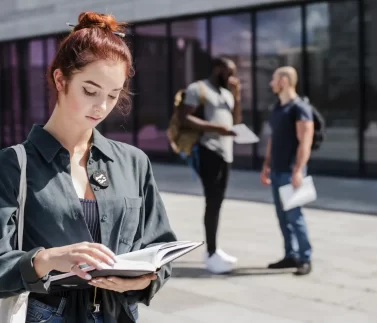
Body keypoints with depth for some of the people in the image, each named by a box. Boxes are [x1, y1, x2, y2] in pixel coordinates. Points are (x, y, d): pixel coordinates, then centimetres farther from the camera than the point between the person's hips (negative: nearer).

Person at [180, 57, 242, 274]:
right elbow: (185, 118, -15)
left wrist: (236, 97, 4)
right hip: (209, 151, -8)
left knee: (217, 202, 11)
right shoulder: (198, 88, -5)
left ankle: (213, 250, 19)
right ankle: (211, 254, -9)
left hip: (226, 153, 8)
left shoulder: (227, 93, 20)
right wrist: (216, 128, -23)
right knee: (213, 202, -11)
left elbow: (235, 121, 16)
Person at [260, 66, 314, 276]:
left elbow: (305, 142, -15)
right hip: (277, 171, 8)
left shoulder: (300, 108, -9)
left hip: (290, 171, -8)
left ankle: (305, 258, -1)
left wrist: (298, 170, -22)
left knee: (294, 214, -9)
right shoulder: (277, 108, 16)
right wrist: (266, 166, 19)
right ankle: (291, 255, 14)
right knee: (283, 215, 8)